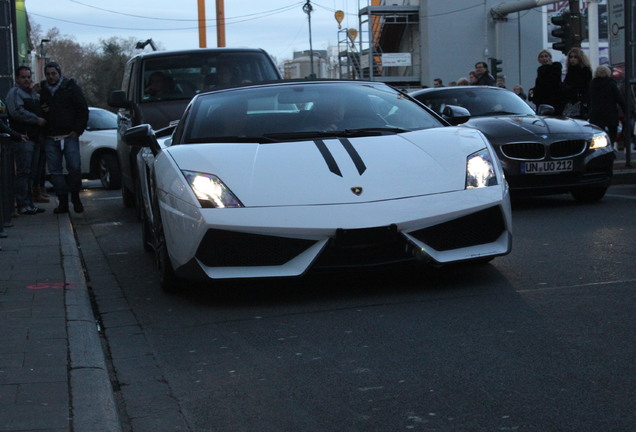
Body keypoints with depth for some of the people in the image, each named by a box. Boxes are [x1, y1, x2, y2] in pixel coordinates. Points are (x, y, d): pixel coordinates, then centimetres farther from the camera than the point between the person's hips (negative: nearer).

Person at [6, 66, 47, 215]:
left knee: (31, 173, 11)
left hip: (34, 138, 9)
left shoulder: (33, 94, 24)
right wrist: (37, 120, -15)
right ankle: (23, 205, -10)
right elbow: (17, 112, -18)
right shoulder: (14, 93, -3)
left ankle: (29, 204, 16)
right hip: (23, 138, -9)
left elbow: (38, 112, 36)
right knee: (23, 172, -10)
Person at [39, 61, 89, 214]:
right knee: (55, 171, 1)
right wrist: (41, 111, -1)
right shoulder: (42, 90, 12)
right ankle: (63, 202, 6)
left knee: (74, 167, -10)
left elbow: (83, 110, 2)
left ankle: (75, 197, 6)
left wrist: (77, 130, -5)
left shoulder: (71, 87, 3)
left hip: (69, 136, -3)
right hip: (50, 138, 3)